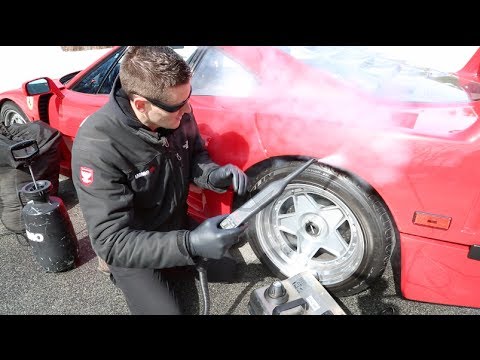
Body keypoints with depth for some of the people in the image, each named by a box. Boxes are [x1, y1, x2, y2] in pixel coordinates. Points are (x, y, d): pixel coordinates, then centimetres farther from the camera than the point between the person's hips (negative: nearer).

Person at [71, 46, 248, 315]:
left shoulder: (179, 113, -18)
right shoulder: (97, 145, -34)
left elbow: (195, 155, 0)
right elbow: (112, 241, -34)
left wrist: (214, 175, -24)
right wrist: (188, 245, -46)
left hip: (176, 225, 5)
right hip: (130, 245, -5)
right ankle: (119, 268, 13)